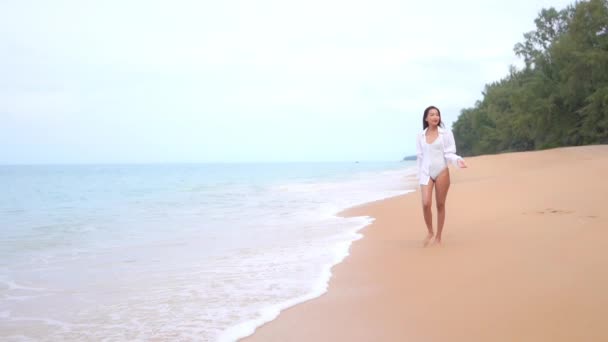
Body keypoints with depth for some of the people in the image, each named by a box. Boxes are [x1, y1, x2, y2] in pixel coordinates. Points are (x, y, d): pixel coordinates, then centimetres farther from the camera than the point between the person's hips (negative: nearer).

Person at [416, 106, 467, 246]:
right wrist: (420, 175, 8)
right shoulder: (420, 136, 6)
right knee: (426, 204, -13)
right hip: (426, 173, 1)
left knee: (440, 205, 4)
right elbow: (419, 157, 10)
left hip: (442, 171, -1)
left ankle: (438, 237, 14)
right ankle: (430, 232, 11)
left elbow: (449, 153, -2)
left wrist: (458, 160, -22)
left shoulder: (446, 133, 0)